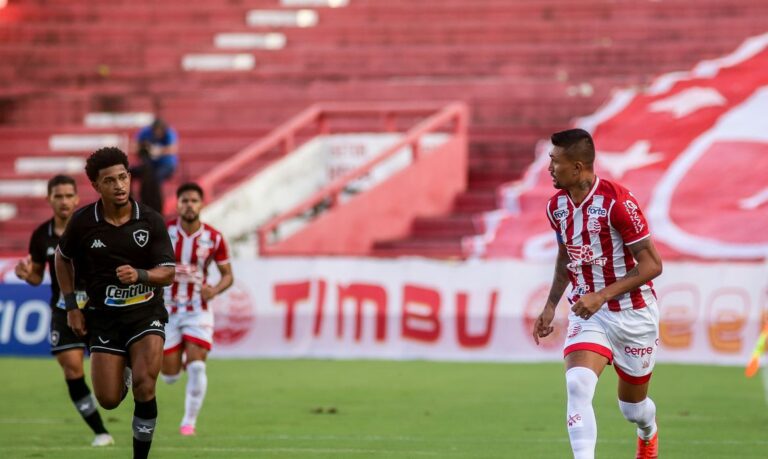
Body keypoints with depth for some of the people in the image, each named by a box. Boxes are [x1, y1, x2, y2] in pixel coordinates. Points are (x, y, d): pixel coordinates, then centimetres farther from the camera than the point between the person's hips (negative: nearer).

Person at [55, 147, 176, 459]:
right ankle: (124, 373, 36)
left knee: (144, 387, -21)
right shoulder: (82, 222, -7)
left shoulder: (151, 221, -9)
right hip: (103, 316, 1)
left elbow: (168, 273, -7)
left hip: (146, 312, -1)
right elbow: (62, 258, 12)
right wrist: (71, 307, 6)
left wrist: (139, 275, -28)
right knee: (108, 400, -1)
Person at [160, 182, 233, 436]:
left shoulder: (214, 239, -7)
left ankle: (189, 421, 0)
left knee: (196, 367, -17)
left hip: (198, 310, 0)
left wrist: (215, 289, -18)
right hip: (167, 310, 0)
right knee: (170, 376, 2)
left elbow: (227, 275, 1)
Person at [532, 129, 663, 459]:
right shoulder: (556, 206, 0)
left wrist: (602, 296, -25)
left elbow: (651, 265, -19)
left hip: (633, 316, -4)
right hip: (587, 313, 4)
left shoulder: (617, 201, -20)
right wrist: (550, 306, 10)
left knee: (633, 407, 13)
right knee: (577, 384, -24)